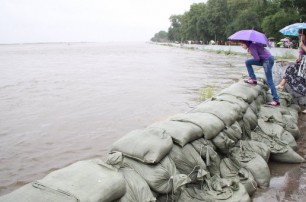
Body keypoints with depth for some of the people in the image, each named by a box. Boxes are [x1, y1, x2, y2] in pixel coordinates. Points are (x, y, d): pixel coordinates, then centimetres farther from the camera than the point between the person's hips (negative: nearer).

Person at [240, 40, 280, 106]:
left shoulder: (252, 47, -14)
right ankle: (253, 79, 12)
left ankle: (276, 100, -5)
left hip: (268, 60, -10)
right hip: (263, 59, 10)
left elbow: (257, 58, -18)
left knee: (269, 81, -7)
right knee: (248, 62, 11)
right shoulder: (252, 45, 14)